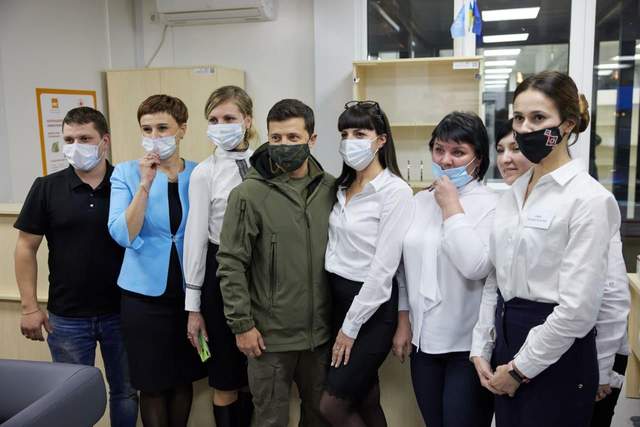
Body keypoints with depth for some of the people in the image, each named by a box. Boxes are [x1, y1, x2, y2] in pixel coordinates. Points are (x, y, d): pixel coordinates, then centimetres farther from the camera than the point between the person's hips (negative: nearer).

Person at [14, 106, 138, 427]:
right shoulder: (47, 188, -3)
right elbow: (26, 247, 1)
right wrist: (30, 306, -4)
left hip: (122, 312, 0)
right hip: (67, 317, 0)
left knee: (125, 392, 15)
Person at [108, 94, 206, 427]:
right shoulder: (126, 172, -6)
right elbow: (122, 235, -17)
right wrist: (145, 184, -24)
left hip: (189, 292, 2)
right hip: (144, 295, -2)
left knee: (183, 380, 15)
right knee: (152, 385, 9)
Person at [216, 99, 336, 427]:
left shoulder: (331, 188, 0)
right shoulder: (249, 194, -11)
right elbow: (231, 265, -10)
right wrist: (242, 324, -11)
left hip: (321, 332, 4)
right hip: (271, 335, -3)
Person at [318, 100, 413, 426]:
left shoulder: (395, 190, -15)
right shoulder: (343, 187, 9)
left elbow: (383, 268, -18)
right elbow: (337, 249, 9)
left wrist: (351, 326, -14)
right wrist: (342, 318, 3)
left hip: (372, 306, -7)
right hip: (337, 296, 7)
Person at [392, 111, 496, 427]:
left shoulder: (491, 205, -12)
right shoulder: (420, 201, 6)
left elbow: (476, 267, -26)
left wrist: (452, 208, -19)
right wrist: (403, 322, 12)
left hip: (469, 343, -5)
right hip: (424, 339, 6)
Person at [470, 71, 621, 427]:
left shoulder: (589, 198, -16)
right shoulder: (513, 193, 7)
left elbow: (578, 307, -20)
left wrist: (521, 367, -13)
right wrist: (481, 347, 6)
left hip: (556, 356, -7)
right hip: (508, 340, 7)